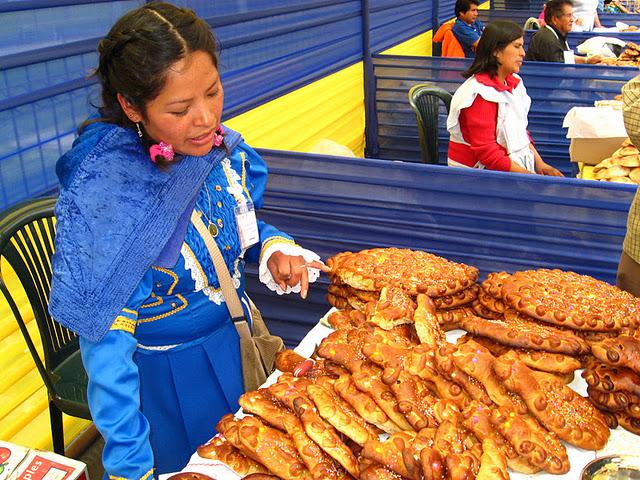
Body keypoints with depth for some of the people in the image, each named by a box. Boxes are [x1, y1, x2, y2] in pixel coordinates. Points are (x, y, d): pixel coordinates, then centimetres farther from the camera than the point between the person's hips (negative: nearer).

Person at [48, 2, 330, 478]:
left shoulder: (225, 150, -12)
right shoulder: (102, 195, -28)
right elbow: (106, 339, -24)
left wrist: (275, 249, -15)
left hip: (239, 345, 6)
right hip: (167, 381, -5)